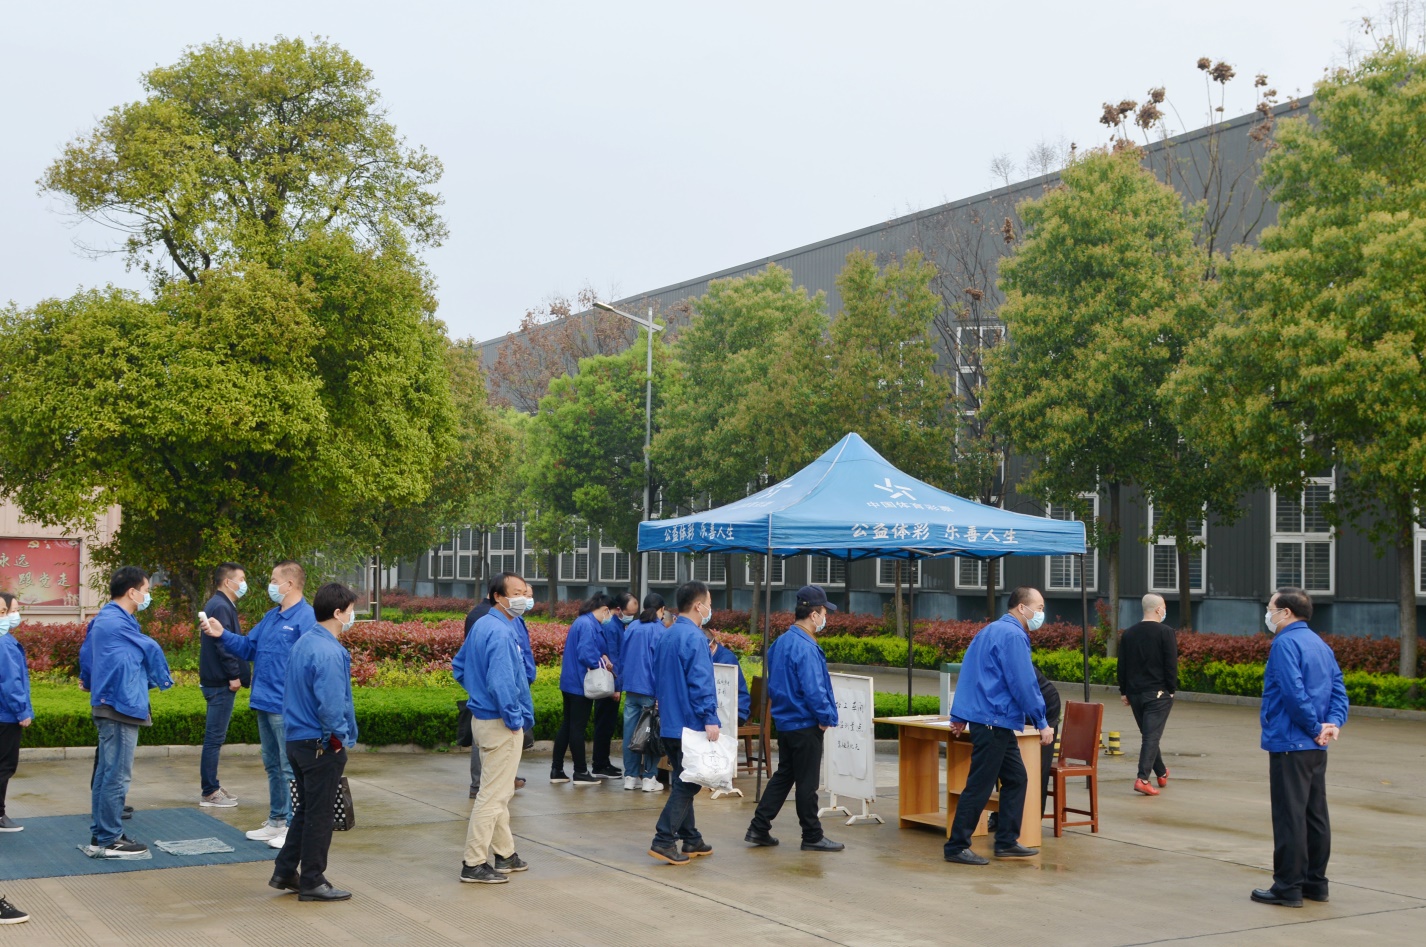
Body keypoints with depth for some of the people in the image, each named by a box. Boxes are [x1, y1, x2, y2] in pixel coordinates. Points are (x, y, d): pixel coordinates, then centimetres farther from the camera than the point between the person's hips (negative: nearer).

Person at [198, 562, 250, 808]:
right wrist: (234, 675, -19)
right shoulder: (221, 607, -15)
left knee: (214, 737, 15)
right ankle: (209, 792, -1)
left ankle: (210, 787, 22)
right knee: (215, 737, -5)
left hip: (217, 682, 11)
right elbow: (223, 645, -22)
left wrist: (242, 672, 17)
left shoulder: (219, 605, 17)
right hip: (221, 683, -11)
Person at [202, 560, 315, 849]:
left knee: (290, 768, -3)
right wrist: (223, 635, 6)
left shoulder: (306, 618, -15)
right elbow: (248, 647, 20)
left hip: (286, 707, -10)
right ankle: (277, 821, 28)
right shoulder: (271, 616, 15)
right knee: (273, 766, 18)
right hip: (263, 705, 10)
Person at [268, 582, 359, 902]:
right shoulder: (328, 652, -21)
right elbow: (330, 705, -25)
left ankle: (285, 872, 26)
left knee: (306, 809, 20)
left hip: (297, 740, 9)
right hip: (322, 744, -9)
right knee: (319, 815, 3)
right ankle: (312, 882, 12)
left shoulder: (303, 642, 8)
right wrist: (342, 738, -10)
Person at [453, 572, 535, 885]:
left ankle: (505, 854, 31)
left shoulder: (481, 625, 10)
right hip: (500, 723, -10)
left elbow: (459, 666, 21)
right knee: (494, 794, -4)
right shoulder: (501, 633, -21)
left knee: (500, 791, 20)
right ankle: (474, 864, 0)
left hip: (482, 716, 10)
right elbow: (501, 682, -28)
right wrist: (514, 719, -17)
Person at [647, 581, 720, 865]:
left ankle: (691, 840, 23)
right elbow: (701, 682, -21)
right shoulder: (694, 637, -15)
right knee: (686, 784, -5)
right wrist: (710, 719, -20)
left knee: (682, 782, 15)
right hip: (690, 723, -9)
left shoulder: (665, 637, 13)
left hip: (669, 722, 9)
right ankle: (663, 841, -9)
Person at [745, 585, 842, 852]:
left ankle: (759, 828, 18)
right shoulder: (806, 648, -21)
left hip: (784, 721, 9)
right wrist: (826, 717, -11)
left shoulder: (780, 642, 8)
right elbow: (814, 690, -24)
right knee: (807, 783, 1)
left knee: (782, 776, 16)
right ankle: (812, 837, 11)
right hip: (805, 725, -9)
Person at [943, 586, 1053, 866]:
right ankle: (957, 847, 0)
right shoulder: (1014, 635, -14)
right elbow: (1023, 684, -18)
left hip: (989, 721, 10)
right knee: (979, 786, -5)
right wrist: (1042, 723, -11)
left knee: (1016, 779, 14)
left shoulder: (991, 630, 17)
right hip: (994, 720, -10)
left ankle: (1007, 842, 17)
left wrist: (959, 716, 24)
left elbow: (968, 672, 21)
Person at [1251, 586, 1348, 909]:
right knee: (1315, 814, 14)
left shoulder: (1285, 643, -13)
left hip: (1289, 744, -9)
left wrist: (1316, 728, -14)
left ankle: (1288, 887, -2)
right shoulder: (1320, 644, 15)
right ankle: (1315, 882, 21)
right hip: (1316, 748, 9)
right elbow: (1339, 690, 9)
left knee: (1289, 816, -5)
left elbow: (1294, 692, -23)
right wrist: (1333, 724, -4)